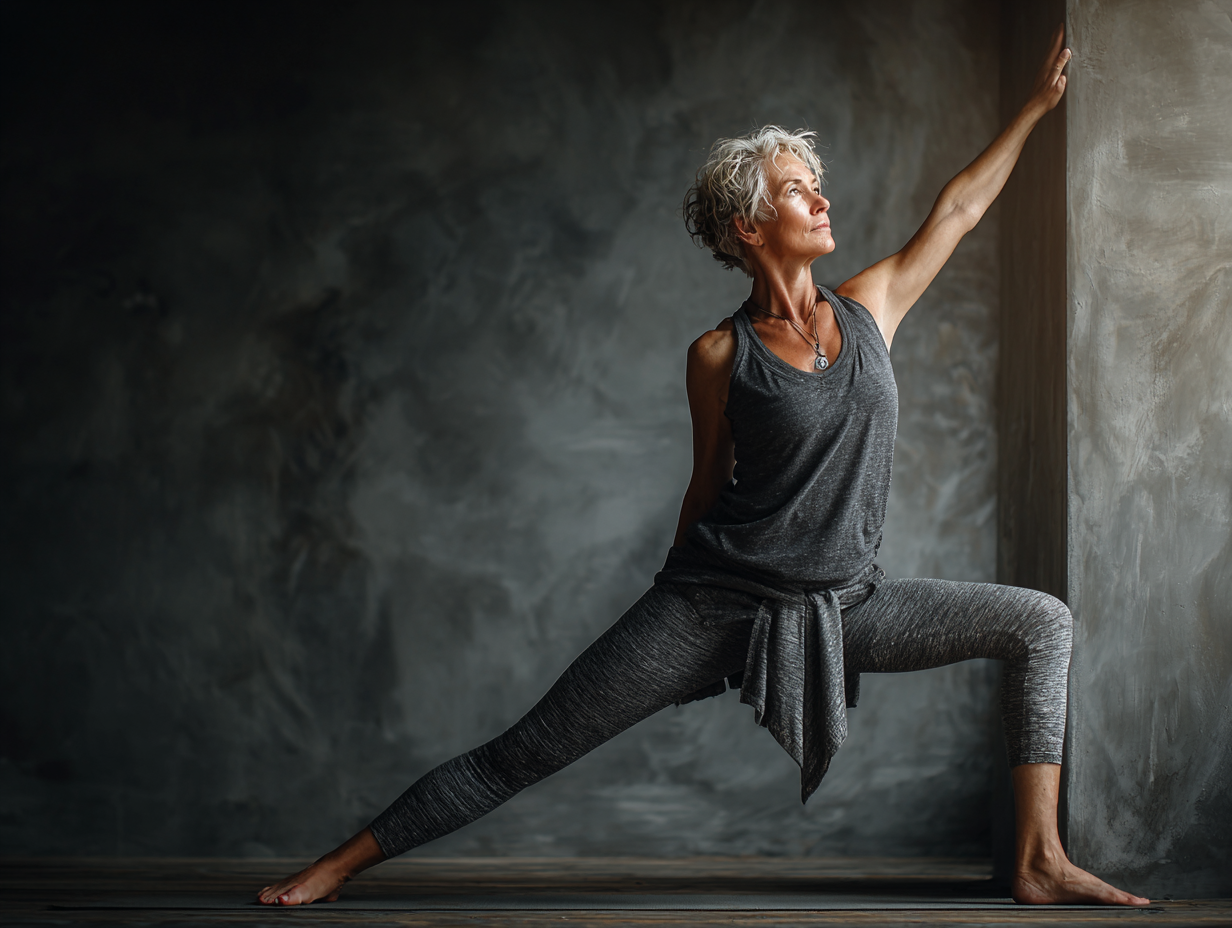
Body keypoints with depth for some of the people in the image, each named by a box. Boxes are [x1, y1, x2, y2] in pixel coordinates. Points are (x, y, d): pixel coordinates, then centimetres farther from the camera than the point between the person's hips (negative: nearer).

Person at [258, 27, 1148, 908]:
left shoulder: (868, 308, 7)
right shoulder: (721, 356, -3)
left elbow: (957, 210, 17)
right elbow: (709, 487, 8)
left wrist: (1037, 105, 22)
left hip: (843, 606, 4)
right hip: (716, 603, -4)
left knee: (1041, 623, -7)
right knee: (524, 753, -6)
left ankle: (1040, 862, -4)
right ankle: (343, 862, 5)